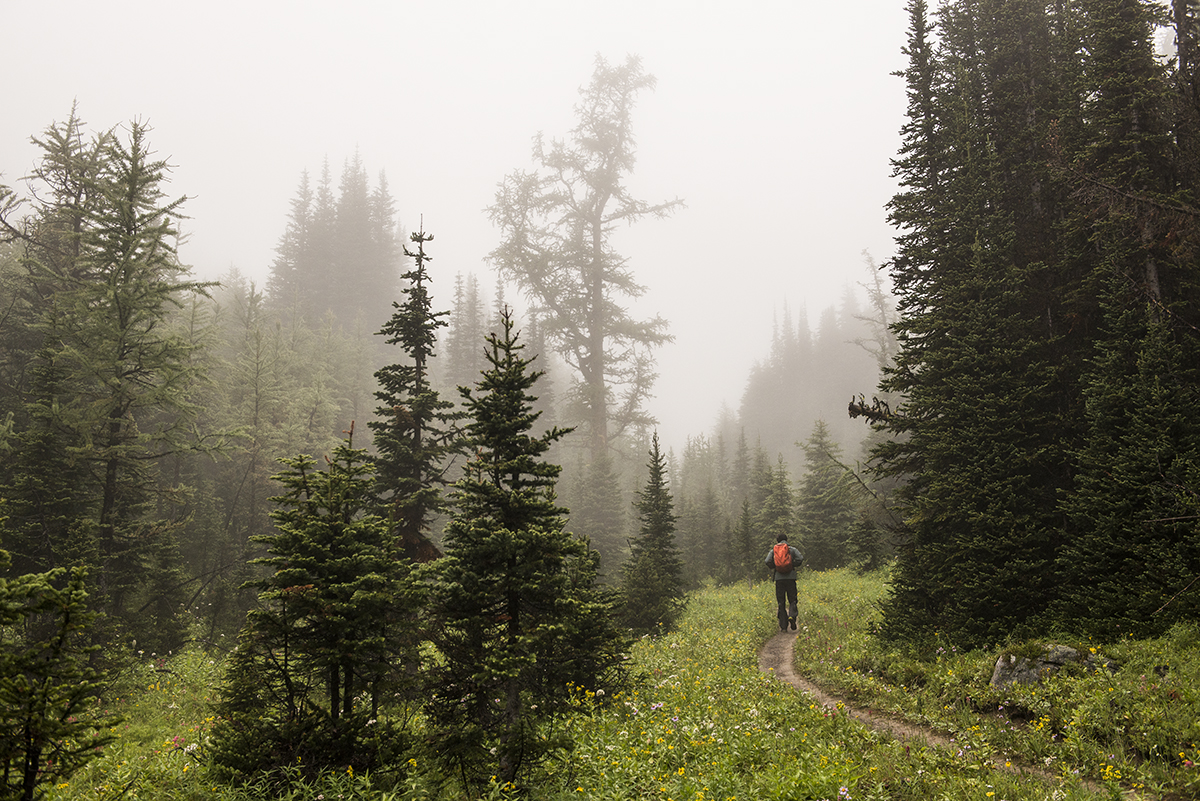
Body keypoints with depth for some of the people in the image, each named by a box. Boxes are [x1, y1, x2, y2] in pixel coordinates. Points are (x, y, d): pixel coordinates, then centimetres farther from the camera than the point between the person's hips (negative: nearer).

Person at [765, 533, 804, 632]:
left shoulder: (773, 551, 9)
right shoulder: (792, 549, 8)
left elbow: (768, 562, -5)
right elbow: (800, 558, -7)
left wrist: (773, 568, 11)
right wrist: (794, 566, 6)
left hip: (779, 578, 1)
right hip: (791, 577, -1)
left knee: (781, 603, 5)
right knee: (792, 601, 7)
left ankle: (783, 626, 2)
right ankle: (791, 616, -22)